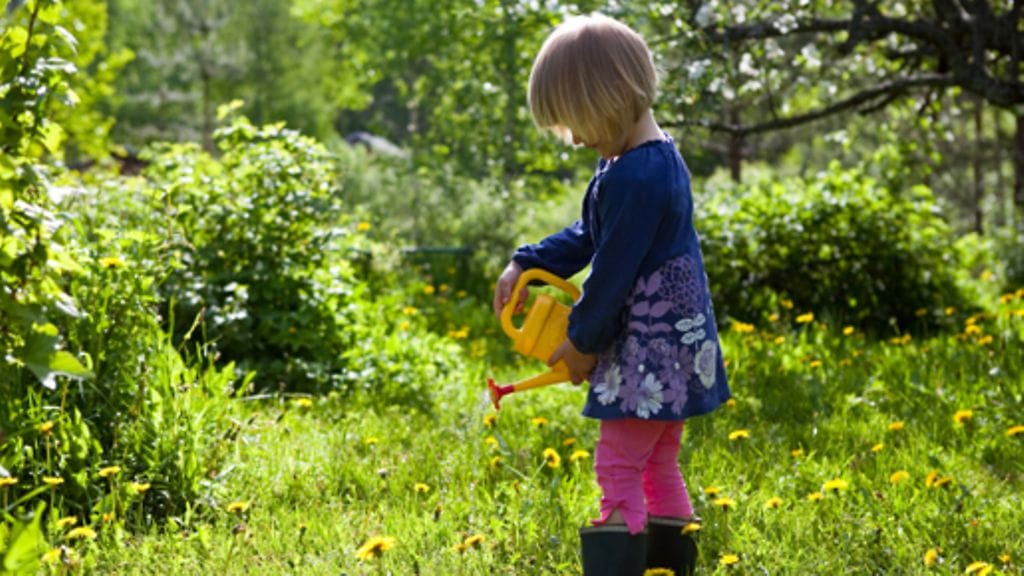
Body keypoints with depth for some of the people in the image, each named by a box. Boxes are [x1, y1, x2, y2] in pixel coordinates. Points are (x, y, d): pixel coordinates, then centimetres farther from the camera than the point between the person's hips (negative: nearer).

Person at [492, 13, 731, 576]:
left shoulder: (634, 178, -22)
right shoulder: (656, 159, 11)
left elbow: (613, 271, -18)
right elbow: (588, 235, 19)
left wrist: (583, 341, -6)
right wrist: (526, 263, 10)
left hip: (648, 349, -10)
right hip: (671, 341, 10)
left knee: (618, 468, -8)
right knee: (659, 467, 15)